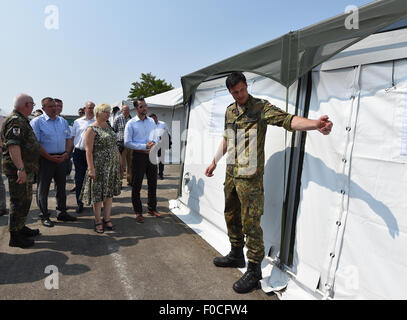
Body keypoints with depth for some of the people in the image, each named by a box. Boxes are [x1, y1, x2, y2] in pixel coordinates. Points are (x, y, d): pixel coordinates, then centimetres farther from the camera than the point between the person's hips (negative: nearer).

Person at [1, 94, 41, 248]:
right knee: (19, 202, -3)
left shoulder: (22, 120, 18)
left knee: (25, 200, 19)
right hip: (19, 170, -10)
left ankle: (21, 227, 33)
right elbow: (13, 145, -27)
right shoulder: (15, 121, -16)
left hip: (26, 169, 10)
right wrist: (20, 168, -33)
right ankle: (15, 236, 7)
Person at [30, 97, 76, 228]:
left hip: (61, 158, 5)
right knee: (43, 189, 4)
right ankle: (44, 216, 16)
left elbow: (68, 138, 13)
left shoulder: (63, 121, 11)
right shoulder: (37, 122, -6)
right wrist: (50, 157, -17)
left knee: (61, 186, 13)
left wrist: (66, 153, -3)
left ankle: (62, 212, 26)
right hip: (45, 159, -5)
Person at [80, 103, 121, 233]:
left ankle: (107, 219, 20)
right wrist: (91, 168, -20)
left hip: (113, 166, 7)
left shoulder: (109, 127, 13)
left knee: (109, 193, 10)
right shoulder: (92, 129, -8)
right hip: (99, 166, -6)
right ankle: (98, 221, 14)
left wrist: (119, 163, 13)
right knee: (98, 194, 2)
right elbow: (89, 151, -13)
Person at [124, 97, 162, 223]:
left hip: (151, 155, 5)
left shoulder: (151, 121, 10)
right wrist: (145, 146, -17)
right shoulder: (131, 123, -5)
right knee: (137, 185, 3)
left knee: (153, 183, 12)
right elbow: (127, 143, -10)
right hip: (139, 156, -4)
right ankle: (138, 212, 16)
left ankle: (152, 208, 28)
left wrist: (154, 143, -9)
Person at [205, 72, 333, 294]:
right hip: (231, 174, 7)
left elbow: (287, 120, -23)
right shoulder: (229, 111, 13)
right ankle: (236, 255, 37)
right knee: (231, 216, 17)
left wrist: (315, 124, -41)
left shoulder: (261, 108, -8)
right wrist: (214, 163, 27)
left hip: (250, 178, -7)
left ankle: (254, 269, 12)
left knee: (250, 223, -4)